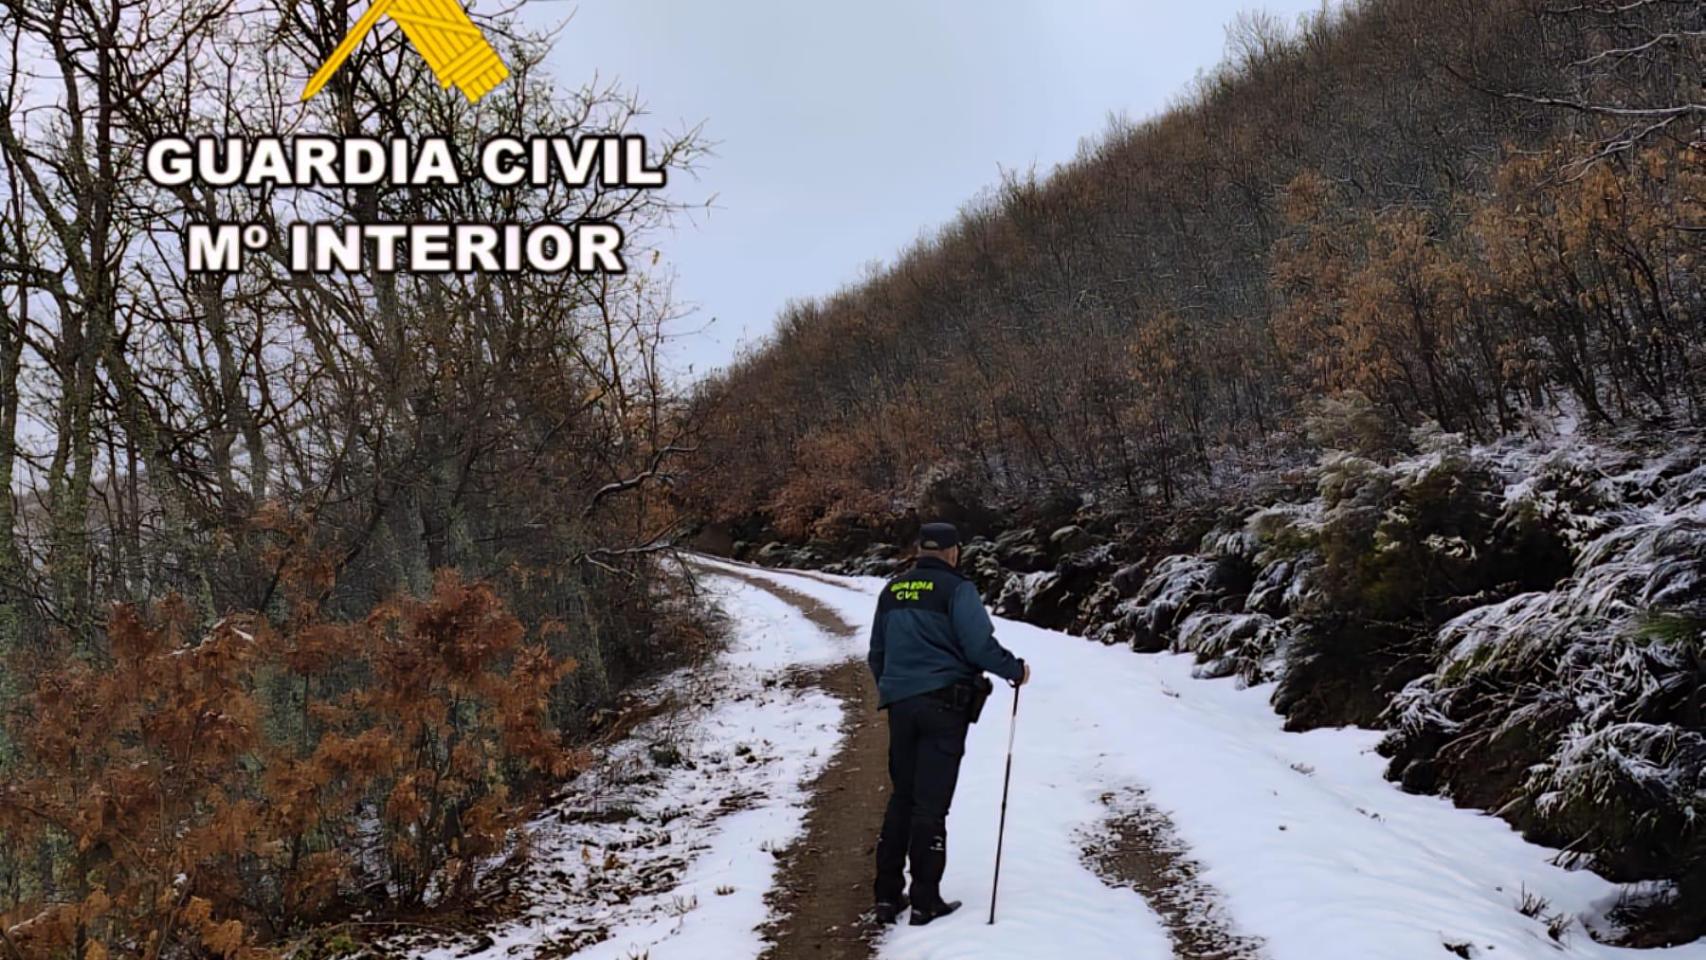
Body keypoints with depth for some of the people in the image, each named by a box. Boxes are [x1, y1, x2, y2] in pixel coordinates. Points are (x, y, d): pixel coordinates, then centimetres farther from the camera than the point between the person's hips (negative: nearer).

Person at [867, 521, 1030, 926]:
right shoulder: (956, 589, -8)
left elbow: (876, 652, 19)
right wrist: (1015, 670, 1)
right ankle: (925, 901, 3)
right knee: (931, 802, -1)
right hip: (944, 704, -5)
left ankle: (887, 895, 14)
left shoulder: (891, 591, 12)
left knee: (901, 798, 14)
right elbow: (980, 645, -15)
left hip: (900, 704, 6)